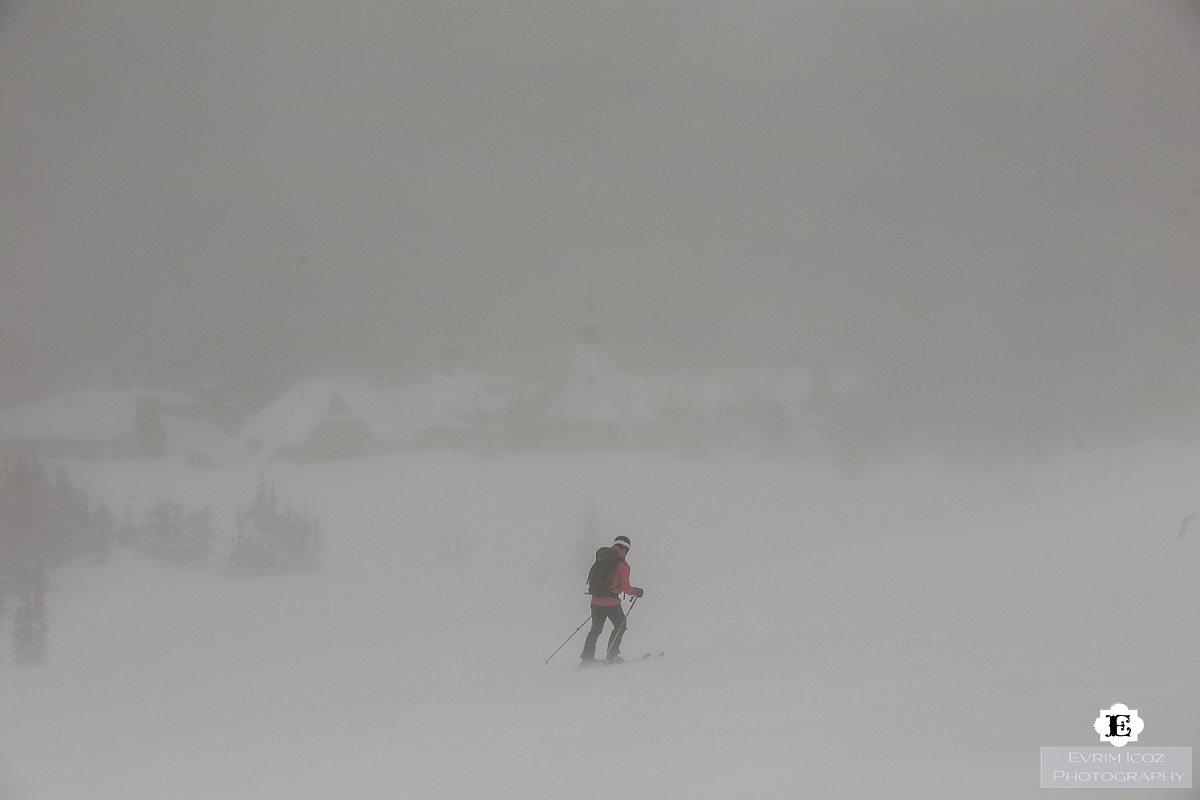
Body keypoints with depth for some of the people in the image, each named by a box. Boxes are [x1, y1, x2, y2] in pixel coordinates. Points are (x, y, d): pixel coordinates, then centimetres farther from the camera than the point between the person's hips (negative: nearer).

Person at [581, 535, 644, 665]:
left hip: (596, 601, 5)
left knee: (596, 629, 20)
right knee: (620, 626, 18)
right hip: (612, 603, -5)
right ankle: (611, 655, 14)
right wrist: (637, 591, 6)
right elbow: (626, 588, -13)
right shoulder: (622, 565, -11)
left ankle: (587, 657, 15)